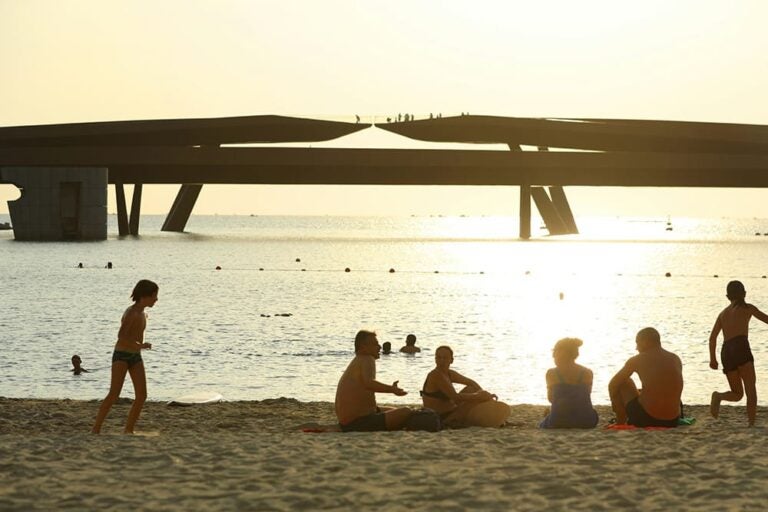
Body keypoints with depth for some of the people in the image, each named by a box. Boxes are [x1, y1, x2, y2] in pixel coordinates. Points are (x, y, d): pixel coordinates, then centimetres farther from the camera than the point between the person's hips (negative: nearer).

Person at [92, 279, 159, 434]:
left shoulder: (141, 313, 11)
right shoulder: (131, 313, -18)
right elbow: (121, 336, -29)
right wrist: (140, 346, -30)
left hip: (135, 357, 8)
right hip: (121, 356, -8)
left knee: (142, 396, -4)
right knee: (114, 395, -16)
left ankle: (128, 430, 4)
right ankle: (96, 429, -11)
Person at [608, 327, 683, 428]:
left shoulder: (637, 361, -2)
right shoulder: (676, 360, 10)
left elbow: (612, 385, 9)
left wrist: (615, 401, 28)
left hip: (646, 420, -5)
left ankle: (620, 423, 24)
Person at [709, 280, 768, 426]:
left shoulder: (723, 313, 24)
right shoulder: (747, 308, 12)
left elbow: (712, 337, 17)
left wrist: (712, 358, 22)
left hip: (726, 352, 5)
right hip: (741, 347, -4)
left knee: (737, 394, 12)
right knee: (751, 390, -3)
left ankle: (718, 396, -19)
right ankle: (751, 423, -19)